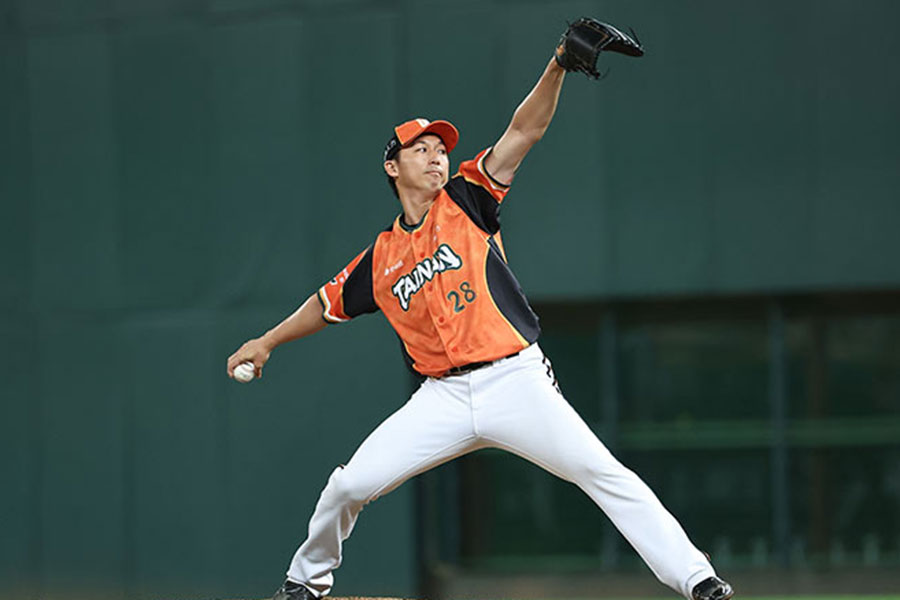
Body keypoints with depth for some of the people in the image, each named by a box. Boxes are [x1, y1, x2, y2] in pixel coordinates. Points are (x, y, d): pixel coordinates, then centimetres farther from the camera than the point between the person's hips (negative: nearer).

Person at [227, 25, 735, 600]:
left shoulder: (467, 201, 5)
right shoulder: (380, 259, 12)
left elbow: (524, 131, -5)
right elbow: (328, 304, 29)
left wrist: (559, 66, -17)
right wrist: (267, 342, 22)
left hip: (516, 381, -3)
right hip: (443, 398, 3)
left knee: (606, 475, -18)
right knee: (350, 485, -2)